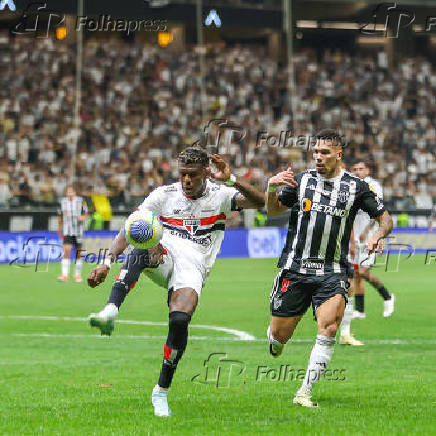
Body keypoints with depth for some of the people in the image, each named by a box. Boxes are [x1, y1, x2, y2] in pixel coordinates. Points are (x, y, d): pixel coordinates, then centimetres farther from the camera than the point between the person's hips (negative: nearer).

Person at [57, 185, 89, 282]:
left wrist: (82, 217, -18)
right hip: (67, 232, 0)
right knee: (66, 251, -14)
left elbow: (86, 214, 4)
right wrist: (60, 228, 19)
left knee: (78, 253, 5)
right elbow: (60, 215, 16)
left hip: (78, 230, 0)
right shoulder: (63, 201, 4)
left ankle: (78, 275, 19)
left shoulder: (81, 201, -2)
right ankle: (65, 275, -17)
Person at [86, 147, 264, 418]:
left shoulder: (219, 195, 6)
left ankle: (161, 392, -6)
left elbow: (259, 202, -10)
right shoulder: (164, 195, 9)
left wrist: (231, 180, -25)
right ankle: (111, 311, -51)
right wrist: (108, 262, -10)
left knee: (180, 321, -26)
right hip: (164, 257, 1)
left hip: (193, 268, -1)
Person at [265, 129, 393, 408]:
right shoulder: (301, 180, 5)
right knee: (280, 335, 3)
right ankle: (276, 340, 43)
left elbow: (385, 218, 10)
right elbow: (274, 211, 12)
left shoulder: (356, 187, 3)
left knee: (329, 328, -22)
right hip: (295, 267, 1)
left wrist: (379, 234, -12)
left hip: (333, 272, -1)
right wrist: (271, 189, -9)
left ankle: (305, 393, -15)